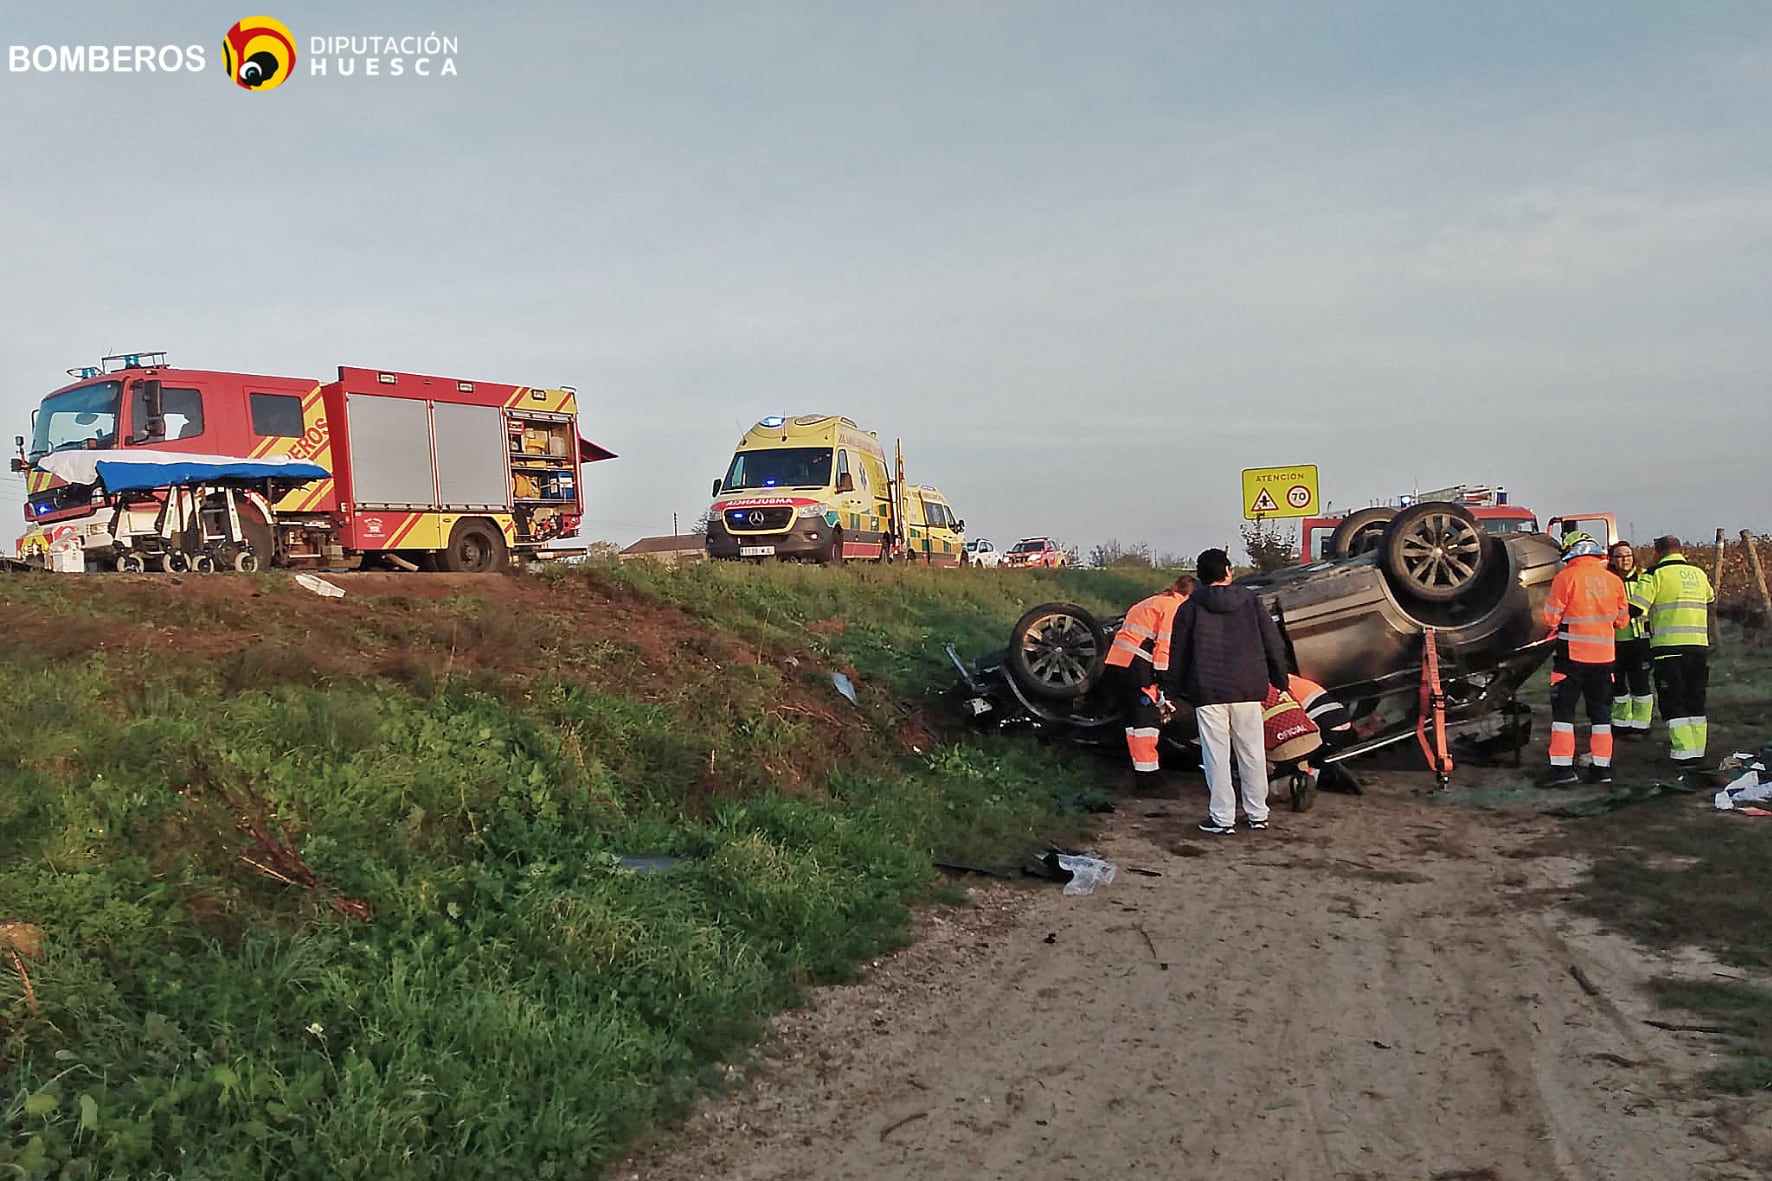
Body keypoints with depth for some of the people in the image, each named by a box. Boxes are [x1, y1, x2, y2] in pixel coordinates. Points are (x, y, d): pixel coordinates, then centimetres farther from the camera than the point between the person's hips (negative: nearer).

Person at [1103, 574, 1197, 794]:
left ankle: (1139, 778, 20)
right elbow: (1165, 645, -11)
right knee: (1147, 721, -6)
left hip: (1116, 660, 9)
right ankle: (1146, 782, -8)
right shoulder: (1174, 606, -1)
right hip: (1136, 664, -9)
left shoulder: (1149, 603, 27)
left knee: (1134, 719, 15)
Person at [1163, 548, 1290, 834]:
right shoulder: (1251, 601, 4)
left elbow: (1178, 653, 3)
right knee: (1252, 752, 12)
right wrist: (1280, 680, 19)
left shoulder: (1190, 608, 0)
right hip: (1248, 691, 2)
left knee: (1216, 755, 2)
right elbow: (1273, 644, 8)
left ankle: (1222, 818, 3)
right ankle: (1257, 813, 21)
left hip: (1208, 693, -2)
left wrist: (1174, 690, 12)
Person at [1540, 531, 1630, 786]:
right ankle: (1602, 767, 16)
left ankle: (1563, 766, -2)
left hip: (1572, 654, -4)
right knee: (1601, 712, 14)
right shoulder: (1613, 580, 3)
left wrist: (1559, 626, 12)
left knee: (1563, 710, 2)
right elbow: (1622, 620, 11)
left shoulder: (1566, 577, -12)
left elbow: (1551, 618, -10)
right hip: (1604, 656, 4)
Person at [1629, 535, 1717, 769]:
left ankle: (1685, 754, -6)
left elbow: (1634, 609, -13)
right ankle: (1697, 750, 19)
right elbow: (1710, 599, 31)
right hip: (1699, 645, 6)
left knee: (1673, 703, -1)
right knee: (1695, 702, 15)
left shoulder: (1656, 575, -7)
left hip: (1669, 647, -6)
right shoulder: (1699, 574, 12)